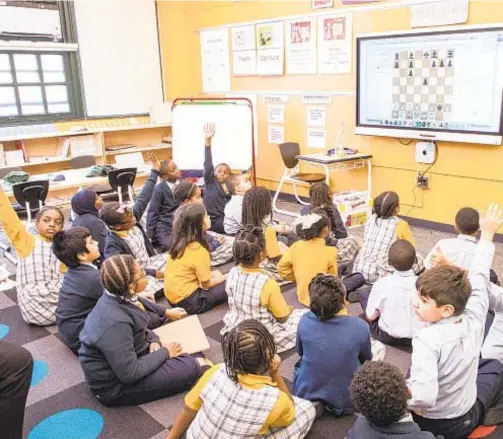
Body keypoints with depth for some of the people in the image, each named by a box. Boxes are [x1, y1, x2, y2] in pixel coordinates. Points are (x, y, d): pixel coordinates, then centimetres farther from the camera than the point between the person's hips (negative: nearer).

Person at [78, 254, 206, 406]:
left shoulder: (115, 299, -9)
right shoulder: (114, 323, -34)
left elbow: (137, 329, 11)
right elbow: (130, 373, -28)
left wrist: (153, 340, -8)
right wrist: (164, 352, -17)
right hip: (115, 385, -9)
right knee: (190, 369, -12)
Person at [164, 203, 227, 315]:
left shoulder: (178, 243, 2)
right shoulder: (198, 250, -20)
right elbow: (207, 284, -11)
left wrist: (211, 274, 11)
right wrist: (224, 277, 5)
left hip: (172, 296, 8)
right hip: (188, 301, -8)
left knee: (215, 275, 22)